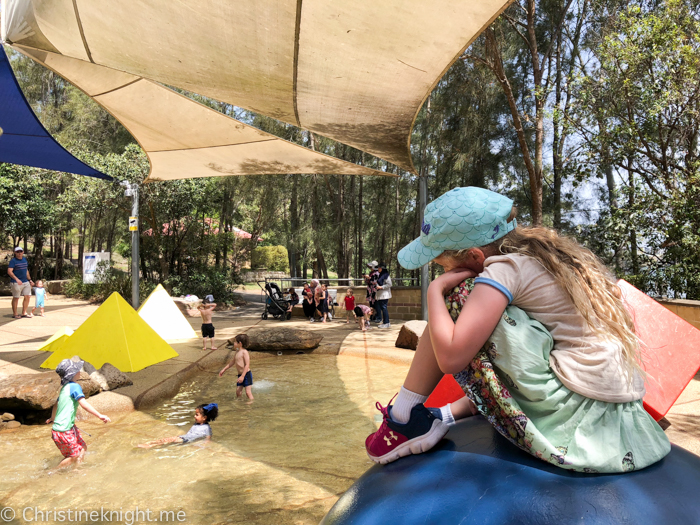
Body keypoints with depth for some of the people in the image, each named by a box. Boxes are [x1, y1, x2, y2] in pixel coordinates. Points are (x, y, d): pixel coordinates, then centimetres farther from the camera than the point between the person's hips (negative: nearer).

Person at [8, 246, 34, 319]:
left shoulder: (25, 259, 13)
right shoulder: (13, 261, -9)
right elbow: (9, 271, -19)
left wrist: (30, 280, 20)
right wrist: (16, 279, -31)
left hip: (25, 282, 7)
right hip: (16, 283, -7)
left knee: (27, 297, 5)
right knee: (16, 298, 1)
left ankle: (24, 313, 15)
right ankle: (15, 314, 12)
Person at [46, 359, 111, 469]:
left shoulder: (64, 387, 11)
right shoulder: (74, 386, -16)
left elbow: (56, 405, 27)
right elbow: (83, 403, -26)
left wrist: (52, 418, 45)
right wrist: (100, 415, -29)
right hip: (63, 432, -9)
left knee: (82, 447, 12)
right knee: (74, 456, 3)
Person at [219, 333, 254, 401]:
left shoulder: (244, 352, -14)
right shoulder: (237, 352, 12)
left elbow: (247, 365, -20)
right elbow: (232, 362, 27)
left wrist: (242, 376, -24)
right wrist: (224, 369, 30)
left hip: (246, 375, -8)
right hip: (240, 375, 8)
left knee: (248, 392, -10)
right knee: (238, 392, 9)